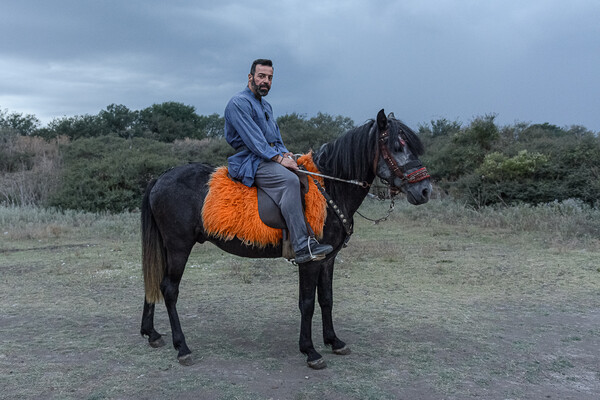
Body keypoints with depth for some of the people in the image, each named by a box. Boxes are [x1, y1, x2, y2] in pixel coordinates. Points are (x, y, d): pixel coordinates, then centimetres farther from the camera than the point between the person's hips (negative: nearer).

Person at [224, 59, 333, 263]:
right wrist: (279, 158, -19)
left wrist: (285, 153, 2)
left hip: (272, 157, 10)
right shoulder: (239, 103, -6)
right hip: (249, 161, -10)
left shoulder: (266, 106, 24)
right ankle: (302, 247, -37)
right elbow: (253, 139, -16)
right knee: (289, 180, -33)